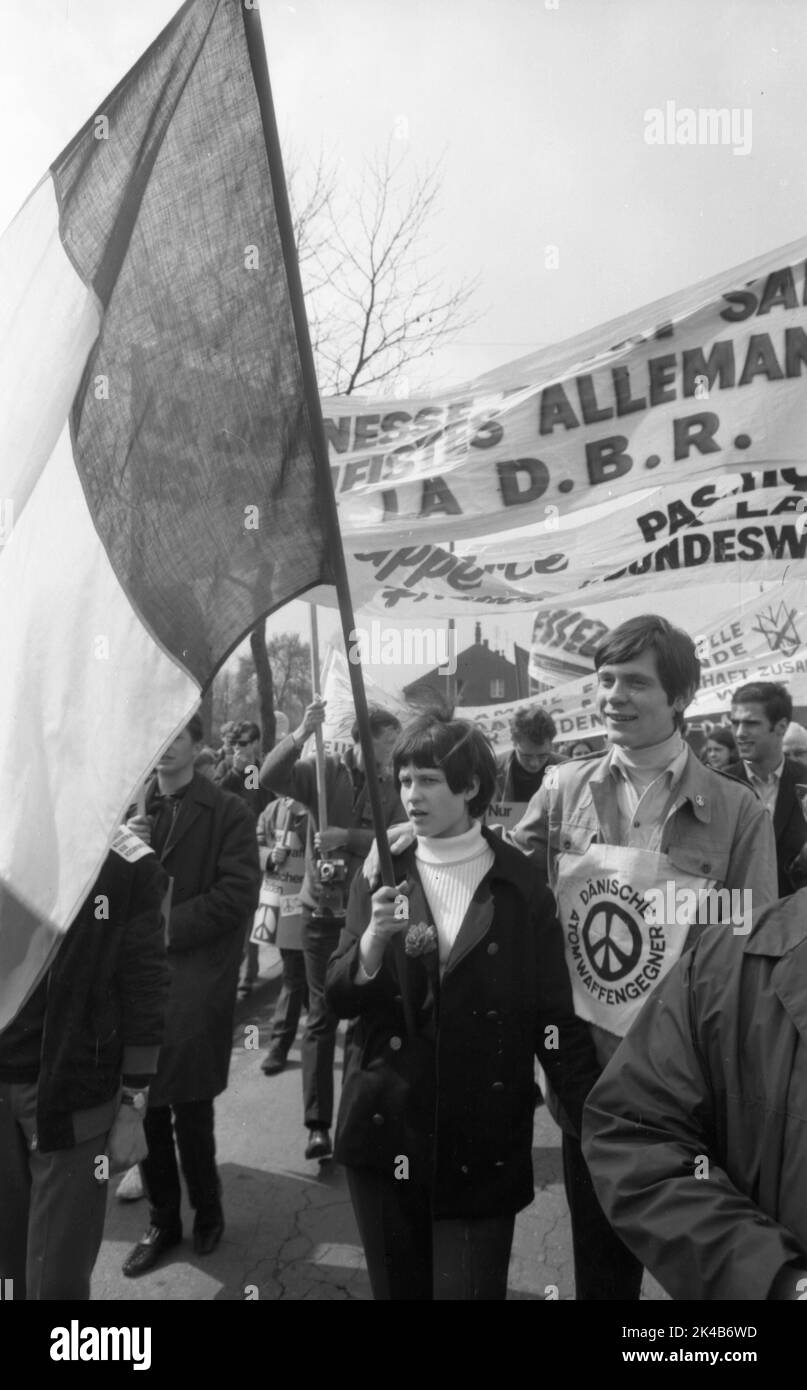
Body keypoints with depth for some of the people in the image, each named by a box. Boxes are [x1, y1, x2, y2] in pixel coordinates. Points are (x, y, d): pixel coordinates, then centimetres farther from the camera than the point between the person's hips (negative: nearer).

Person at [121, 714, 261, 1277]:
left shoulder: (228, 812, -3)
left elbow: (237, 894, -11)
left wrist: (164, 927, -14)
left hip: (196, 981, -4)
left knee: (190, 1109, 3)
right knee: (145, 1105, 9)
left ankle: (206, 1211, 29)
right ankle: (163, 1220, 30)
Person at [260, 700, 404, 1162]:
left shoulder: (394, 787, -1)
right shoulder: (324, 772, -5)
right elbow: (270, 777, -18)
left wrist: (349, 838, -25)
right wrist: (300, 735, -31)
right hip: (324, 911, -2)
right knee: (322, 1018, 4)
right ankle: (318, 1124, 13)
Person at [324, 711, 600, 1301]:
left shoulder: (520, 887, -5)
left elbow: (556, 1017, -3)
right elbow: (339, 999, -2)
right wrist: (373, 939, -21)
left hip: (483, 1144, -2)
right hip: (385, 1132, 2)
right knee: (397, 1285, 16)